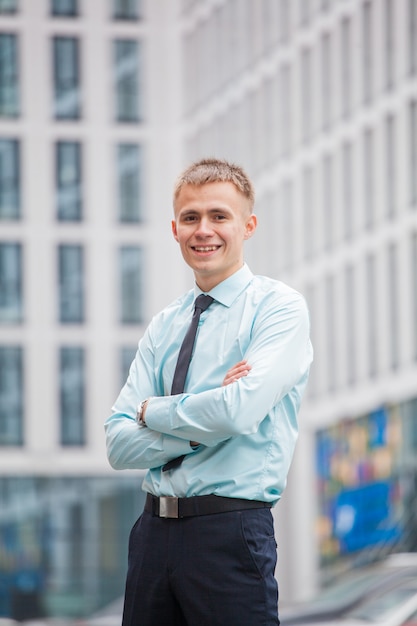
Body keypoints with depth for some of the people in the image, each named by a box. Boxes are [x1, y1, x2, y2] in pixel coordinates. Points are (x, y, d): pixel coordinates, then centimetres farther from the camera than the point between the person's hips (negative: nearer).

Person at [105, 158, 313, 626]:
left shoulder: (278, 307, -4)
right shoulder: (163, 327, 13)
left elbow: (239, 411, -19)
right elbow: (119, 446, 4)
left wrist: (154, 411, -3)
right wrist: (205, 422, -11)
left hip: (230, 533, -5)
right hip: (154, 530, 6)